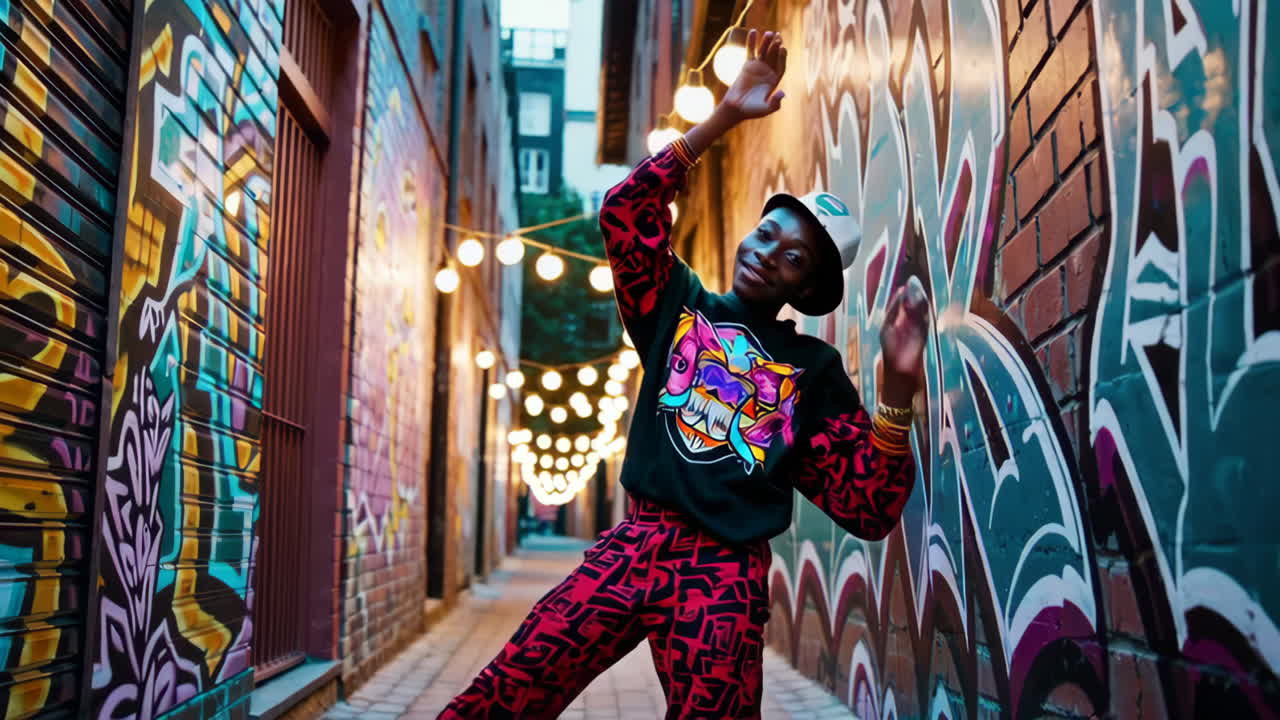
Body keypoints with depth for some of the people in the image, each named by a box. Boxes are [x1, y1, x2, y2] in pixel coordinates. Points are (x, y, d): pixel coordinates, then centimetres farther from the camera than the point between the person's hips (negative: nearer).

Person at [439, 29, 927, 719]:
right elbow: (626, 210, -2)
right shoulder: (681, 306, 13)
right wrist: (724, 116, -6)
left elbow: (868, 510, -1)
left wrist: (896, 386, -15)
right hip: (631, 546, 1)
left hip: (725, 576, -1)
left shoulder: (815, 370, 7)